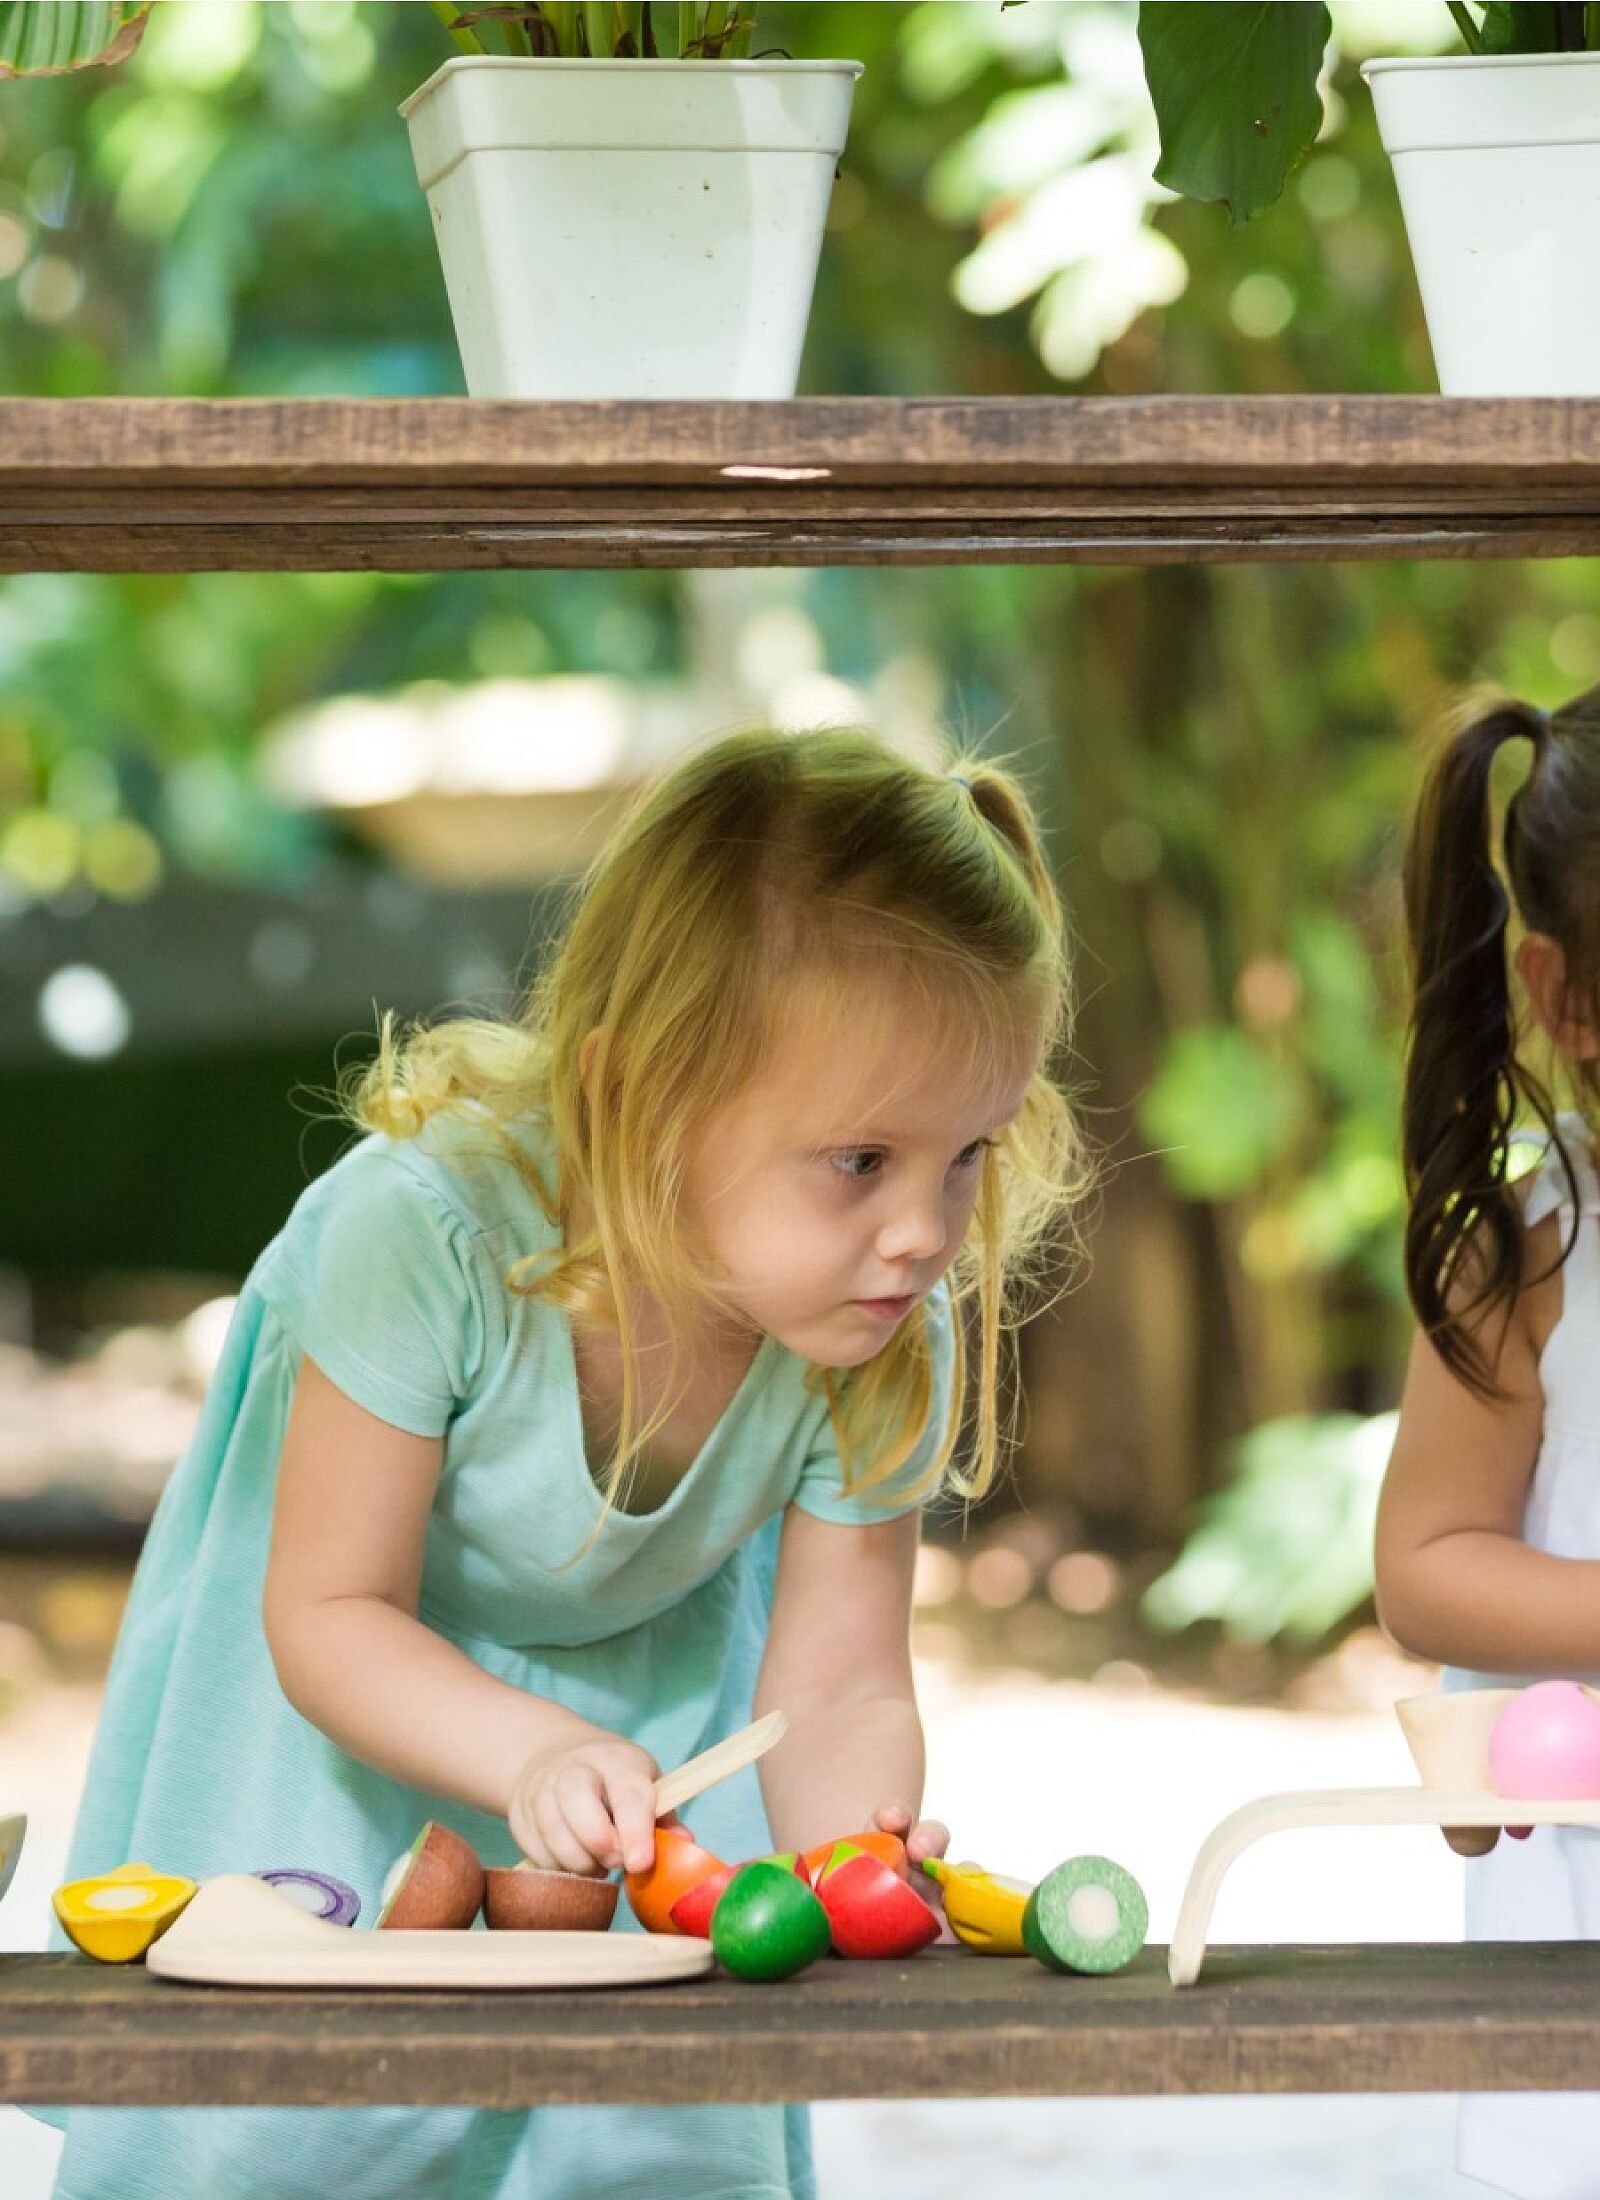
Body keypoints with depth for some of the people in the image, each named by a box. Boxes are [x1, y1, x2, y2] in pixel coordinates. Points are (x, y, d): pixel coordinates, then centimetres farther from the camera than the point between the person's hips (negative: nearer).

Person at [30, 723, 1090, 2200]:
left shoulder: (895, 1347, -28)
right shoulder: (426, 1232, -39)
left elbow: (839, 1690, -20)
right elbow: (329, 1610, -29)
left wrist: (849, 1854, -43)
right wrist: (537, 1753, -46)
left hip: (650, 1654, 3)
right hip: (363, 1675, -2)